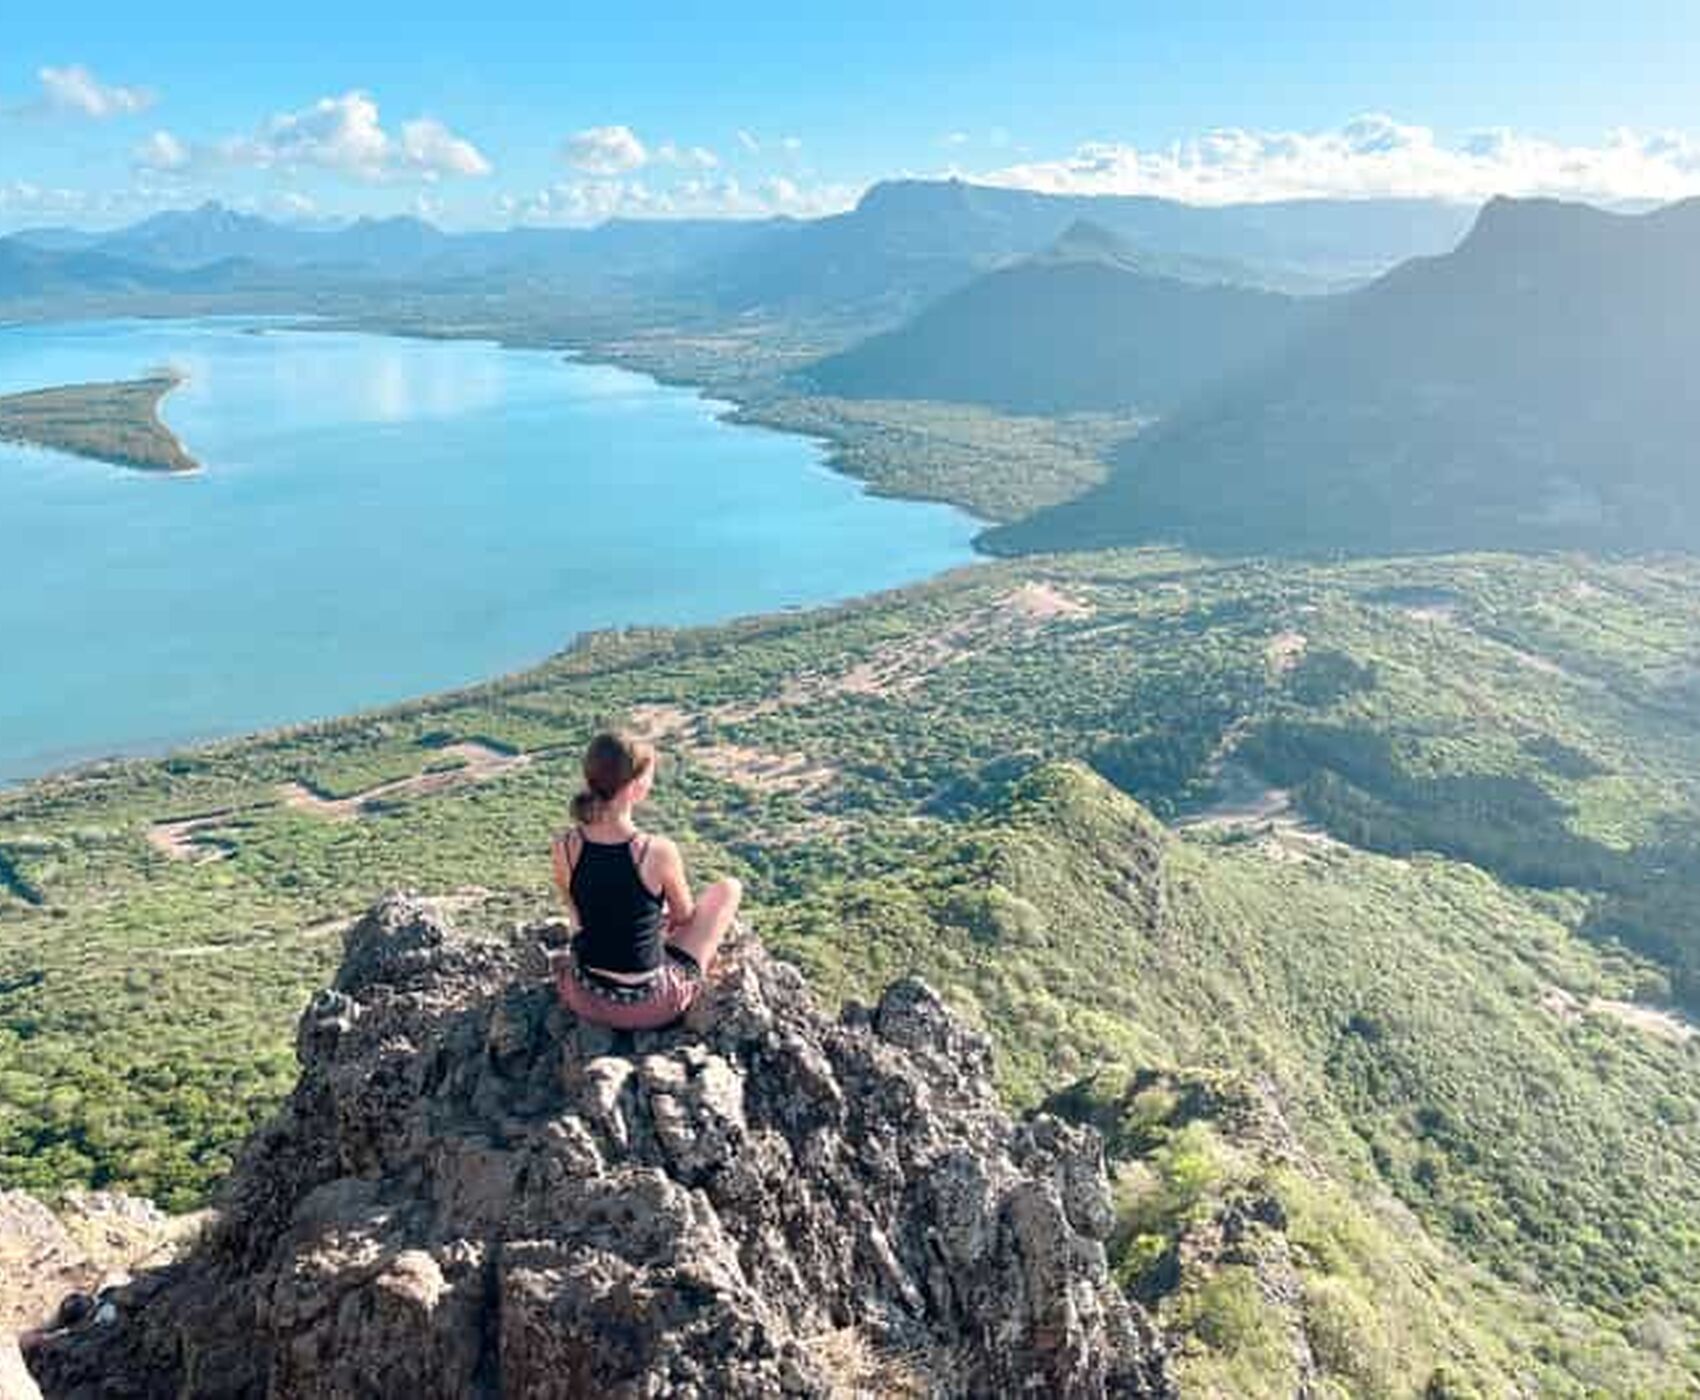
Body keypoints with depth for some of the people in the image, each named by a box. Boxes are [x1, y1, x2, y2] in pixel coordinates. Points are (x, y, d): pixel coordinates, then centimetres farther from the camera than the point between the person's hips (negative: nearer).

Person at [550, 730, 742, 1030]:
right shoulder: (658, 852, -25)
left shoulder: (564, 846, -13)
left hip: (584, 1001, 5)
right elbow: (684, 917, -3)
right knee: (729, 889, 14)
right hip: (648, 1007, -5)